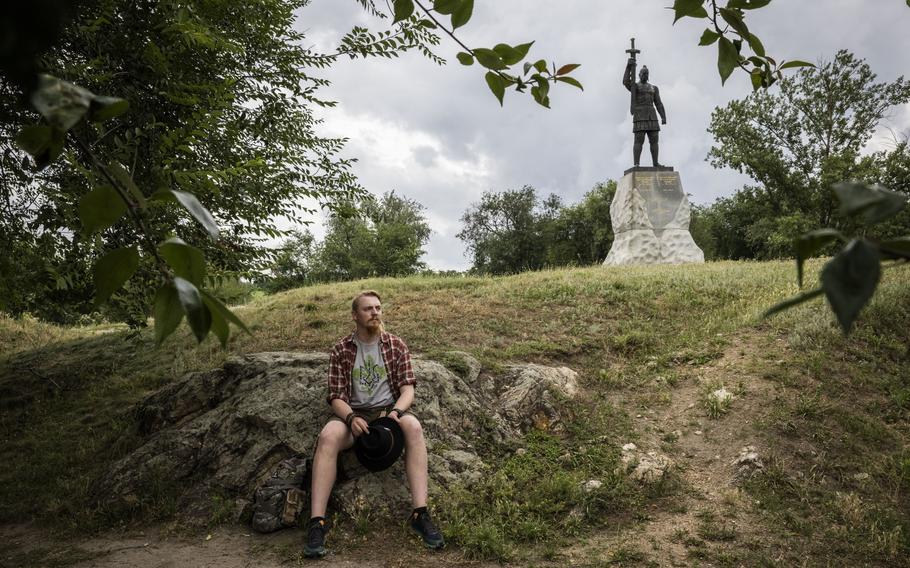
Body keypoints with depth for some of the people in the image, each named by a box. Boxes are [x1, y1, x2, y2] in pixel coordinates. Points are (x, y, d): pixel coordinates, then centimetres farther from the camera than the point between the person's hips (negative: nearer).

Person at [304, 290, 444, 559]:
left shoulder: (396, 345, 5)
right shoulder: (341, 350, 3)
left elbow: (407, 387, 0)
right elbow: (336, 396, 0)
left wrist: (396, 411, -22)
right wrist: (351, 418, -22)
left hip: (388, 410, 0)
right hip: (353, 413, 0)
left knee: (413, 426, -35)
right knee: (328, 436, -35)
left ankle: (420, 513, -38)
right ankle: (317, 522, -37)